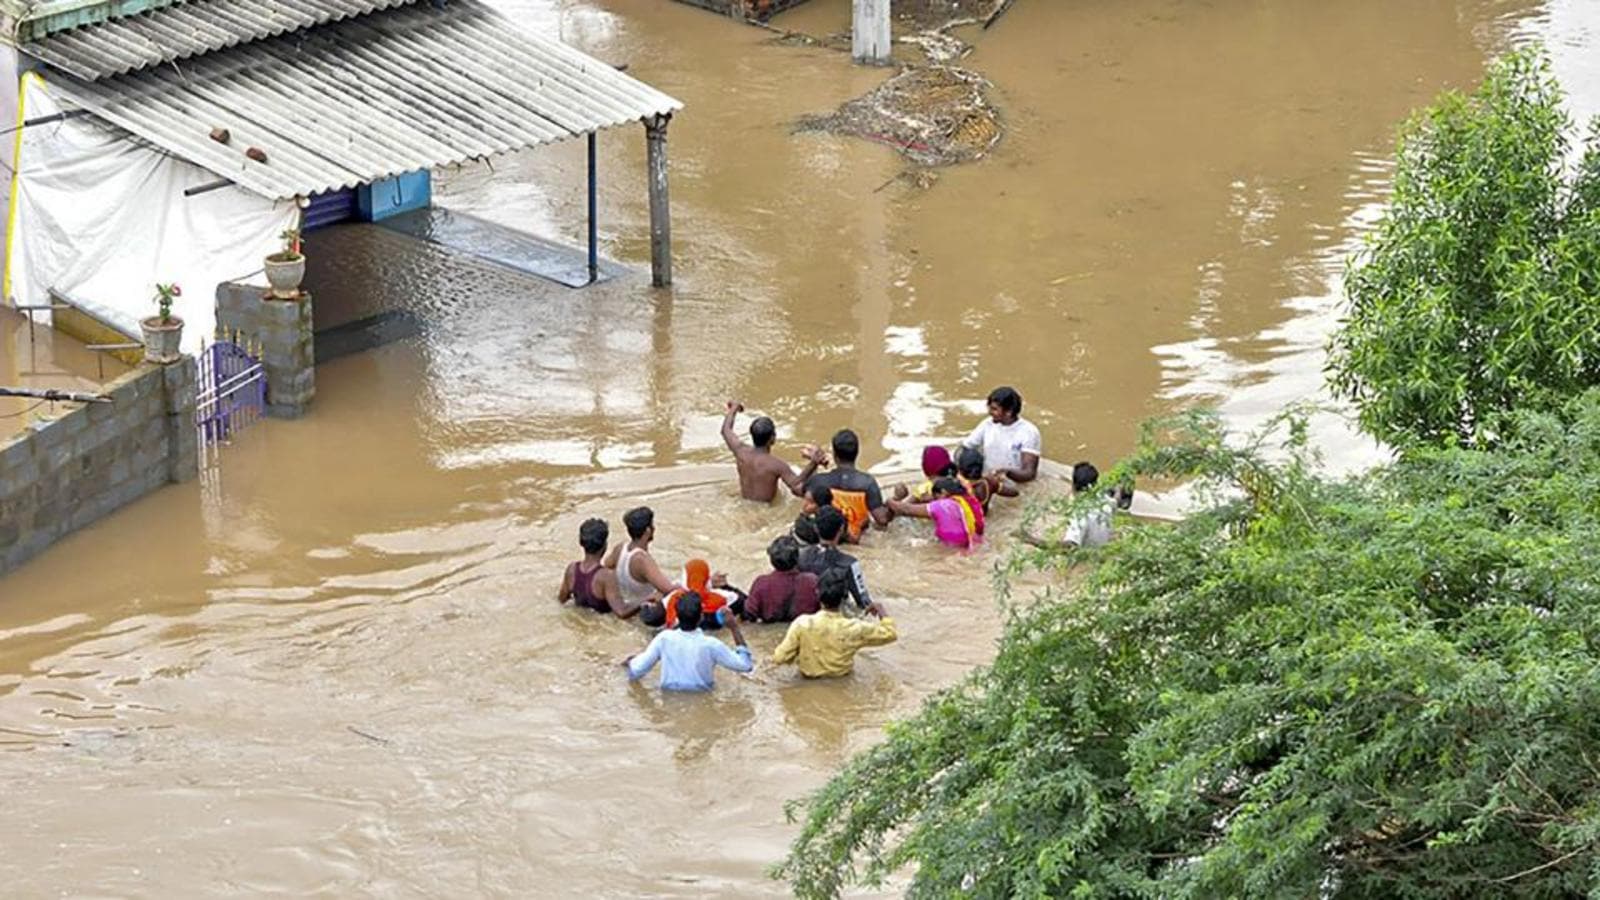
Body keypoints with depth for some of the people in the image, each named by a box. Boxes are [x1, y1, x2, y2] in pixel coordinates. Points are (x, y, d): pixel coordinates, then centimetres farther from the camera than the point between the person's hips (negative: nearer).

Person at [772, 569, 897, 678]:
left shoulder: (802, 624, -30)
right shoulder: (855, 629, -29)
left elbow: (780, 658, -24)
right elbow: (890, 634, -15)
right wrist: (882, 614, 1)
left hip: (809, 676, 0)